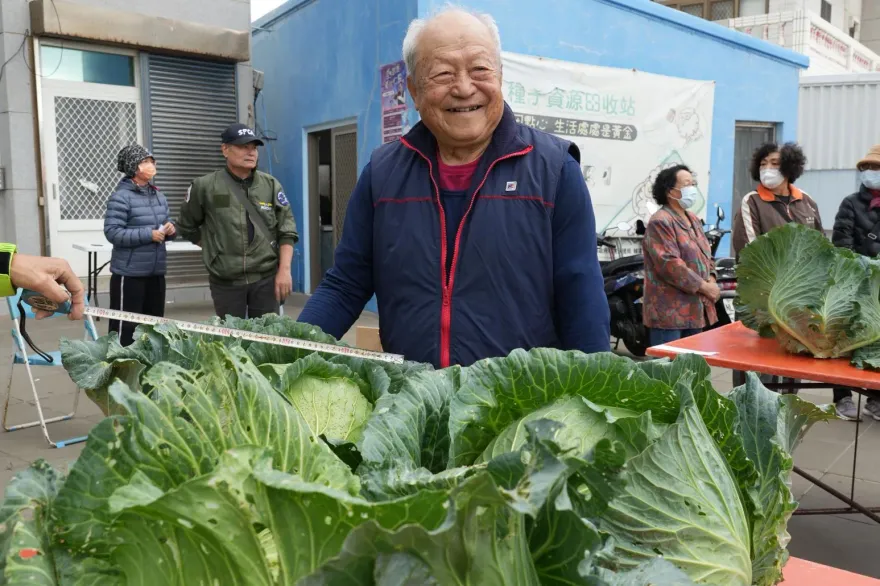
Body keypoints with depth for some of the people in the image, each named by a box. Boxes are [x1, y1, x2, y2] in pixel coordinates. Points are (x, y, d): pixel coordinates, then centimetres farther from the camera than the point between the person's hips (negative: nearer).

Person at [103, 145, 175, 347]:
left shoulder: (159, 196, 10)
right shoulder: (121, 197, -12)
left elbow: (166, 224, 21)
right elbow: (112, 232, -18)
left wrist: (170, 230, -3)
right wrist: (148, 235, -21)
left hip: (156, 271, 7)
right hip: (129, 273, -7)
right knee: (126, 326, 0)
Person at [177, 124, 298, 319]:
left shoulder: (271, 184, 3)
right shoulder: (205, 186, -1)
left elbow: (287, 231, 3)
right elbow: (187, 227, 12)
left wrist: (284, 269, -6)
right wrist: (215, 248, 7)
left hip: (266, 278, 1)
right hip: (226, 281, -1)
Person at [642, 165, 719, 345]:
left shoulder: (694, 220, 18)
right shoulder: (660, 222, -14)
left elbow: (706, 254, 22)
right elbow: (670, 264, -22)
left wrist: (711, 279, 2)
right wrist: (704, 287, -17)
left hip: (695, 309, 10)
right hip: (669, 312, -10)